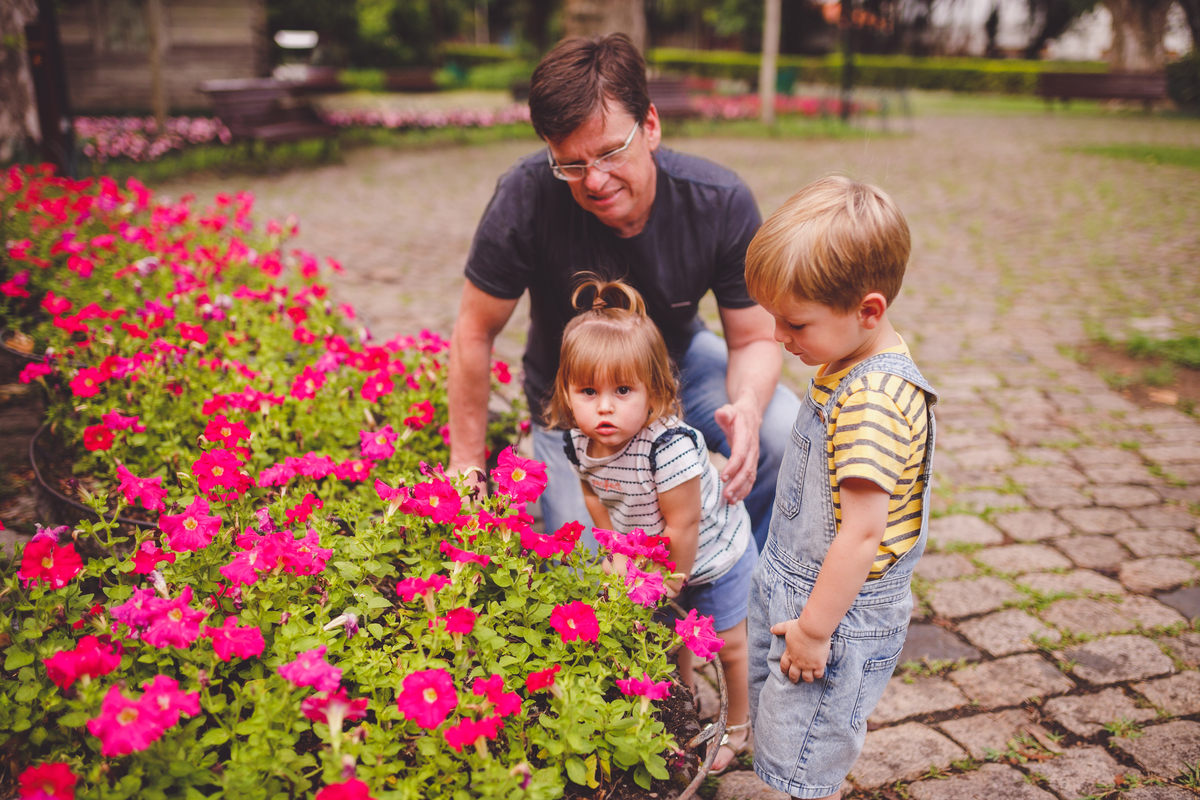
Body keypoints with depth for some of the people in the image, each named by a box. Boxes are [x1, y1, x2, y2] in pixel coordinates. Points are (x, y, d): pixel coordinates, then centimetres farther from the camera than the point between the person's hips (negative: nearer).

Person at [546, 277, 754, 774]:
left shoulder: (670, 447, -43)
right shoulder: (578, 441, -21)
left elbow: (682, 527, -31)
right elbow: (594, 494, 1)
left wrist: (672, 581, -17)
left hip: (714, 553, -6)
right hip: (650, 555, 6)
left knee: (728, 642, 14)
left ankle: (739, 722, 40)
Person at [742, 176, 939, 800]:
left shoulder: (872, 402, -30)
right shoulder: (848, 364, 1)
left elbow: (862, 533, -28)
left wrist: (814, 629, -20)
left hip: (838, 613, -9)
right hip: (791, 587, 10)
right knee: (778, 738, 24)